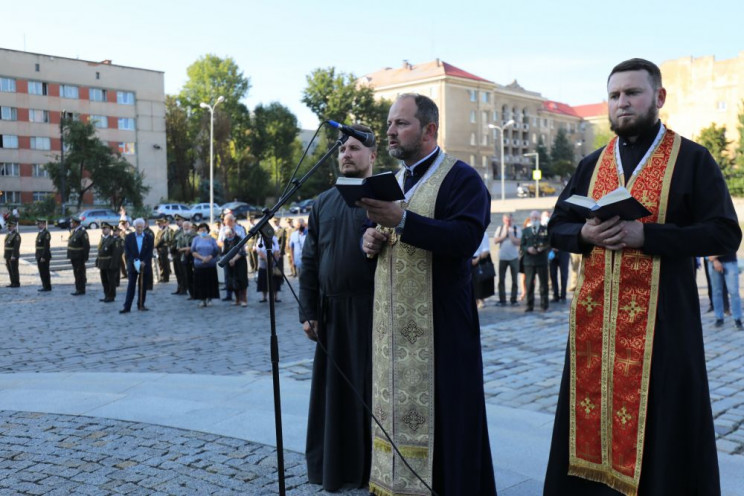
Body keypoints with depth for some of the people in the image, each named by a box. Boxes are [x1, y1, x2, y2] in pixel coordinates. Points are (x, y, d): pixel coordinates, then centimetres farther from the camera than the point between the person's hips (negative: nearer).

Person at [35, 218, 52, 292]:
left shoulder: (46, 233, -14)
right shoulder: (40, 233, 16)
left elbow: (46, 246, -20)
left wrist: (43, 257, -22)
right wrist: (37, 256, 14)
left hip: (44, 256, -9)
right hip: (39, 255, 9)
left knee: (45, 272, -5)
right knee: (41, 272, 12)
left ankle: (47, 287, 1)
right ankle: (45, 286, 18)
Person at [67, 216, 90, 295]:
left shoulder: (82, 232, -16)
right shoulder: (74, 231, 13)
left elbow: (86, 246, -18)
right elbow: (71, 243, 17)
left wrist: (85, 258, -18)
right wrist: (70, 256, 14)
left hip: (79, 257, -9)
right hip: (74, 257, 9)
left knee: (80, 273, -3)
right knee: (76, 273, 13)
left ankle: (81, 290, 3)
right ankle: (78, 289, 20)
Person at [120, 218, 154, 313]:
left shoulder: (149, 238, 2)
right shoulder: (128, 237, 2)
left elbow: (150, 252, -3)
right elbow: (127, 252, -3)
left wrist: (144, 262, -16)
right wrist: (134, 261, -16)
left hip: (145, 265, 1)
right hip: (132, 265, -1)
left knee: (143, 287, 7)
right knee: (131, 286, -3)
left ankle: (141, 305, 17)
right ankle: (127, 307, -4)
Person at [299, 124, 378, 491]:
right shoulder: (323, 203, 11)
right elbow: (308, 261, 11)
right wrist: (308, 312, 5)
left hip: (374, 312, -4)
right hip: (332, 313, 4)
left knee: (372, 390, 4)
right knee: (335, 392, 11)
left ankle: (375, 468, 18)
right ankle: (335, 466, 25)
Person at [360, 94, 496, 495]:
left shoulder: (461, 179, -6)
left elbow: (466, 237, -21)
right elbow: (375, 234, 26)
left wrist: (402, 219, -28)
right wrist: (370, 240, 1)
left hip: (439, 323, -7)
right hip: (391, 323, 7)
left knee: (439, 412, -3)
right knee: (394, 407, 10)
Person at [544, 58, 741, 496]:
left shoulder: (692, 159, 0)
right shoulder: (591, 165, 13)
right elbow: (557, 228, 14)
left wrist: (645, 235, -19)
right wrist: (585, 234, -10)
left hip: (659, 318, -4)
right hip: (595, 316, 4)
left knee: (659, 425, 1)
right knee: (592, 414, 8)